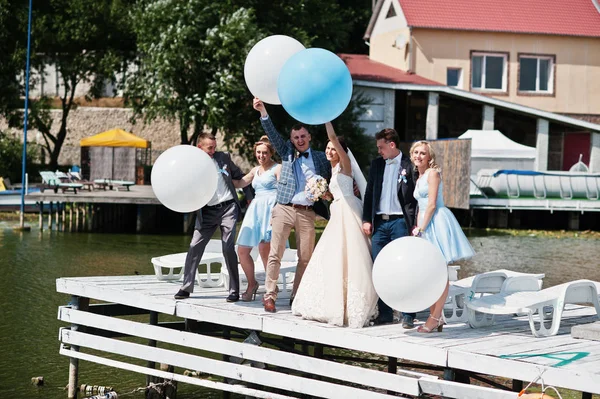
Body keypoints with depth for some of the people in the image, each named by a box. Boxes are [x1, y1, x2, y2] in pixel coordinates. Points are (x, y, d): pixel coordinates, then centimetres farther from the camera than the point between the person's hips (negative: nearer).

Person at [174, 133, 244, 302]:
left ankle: (234, 290, -1)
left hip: (228, 207, -1)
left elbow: (240, 176, 13)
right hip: (207, 211, 1)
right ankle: (186, 287, 9)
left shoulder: (223, 158, 2)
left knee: (228, 248, -8)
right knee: (194, 248, -1)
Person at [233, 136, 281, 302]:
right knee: (242, 250, 2)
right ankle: (252, 283, 19)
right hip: (255, 209, 8)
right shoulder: (256, 170, 23)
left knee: (264, 249, -17)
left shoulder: (277, 168, 1)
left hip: (270, 208, -7)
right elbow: (239, 183, 30)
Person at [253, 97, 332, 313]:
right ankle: (269, 295, -3)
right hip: (284, 209, -1)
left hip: (307, 212, 1)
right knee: (275, 254, -5)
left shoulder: (320, 158, 13)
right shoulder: (287, 152, 11)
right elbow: (272, 133, 2)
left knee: (305, 257, 2)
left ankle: (297, 297, 11)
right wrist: (262, 111, -10)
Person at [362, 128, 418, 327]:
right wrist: (366, 220, 6)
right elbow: (369, 193, 14)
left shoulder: (408, 165, -4)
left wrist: (413, 225, -12)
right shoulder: (376, 164, 12)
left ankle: (408, 315, -2)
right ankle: (385, 313, 14)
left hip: (399, 222, -6)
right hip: (379, 222, 6)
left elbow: (415, 196, -6)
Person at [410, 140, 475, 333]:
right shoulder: (419, 177, 20)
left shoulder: (432, 173, -6)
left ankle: (436, 317, -8)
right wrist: (417, 228, 10)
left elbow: (432, 205, -13)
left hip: (437, 222, -9)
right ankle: (434, 316, 11)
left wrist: (421, 229, -14)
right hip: (425, 225, 9)